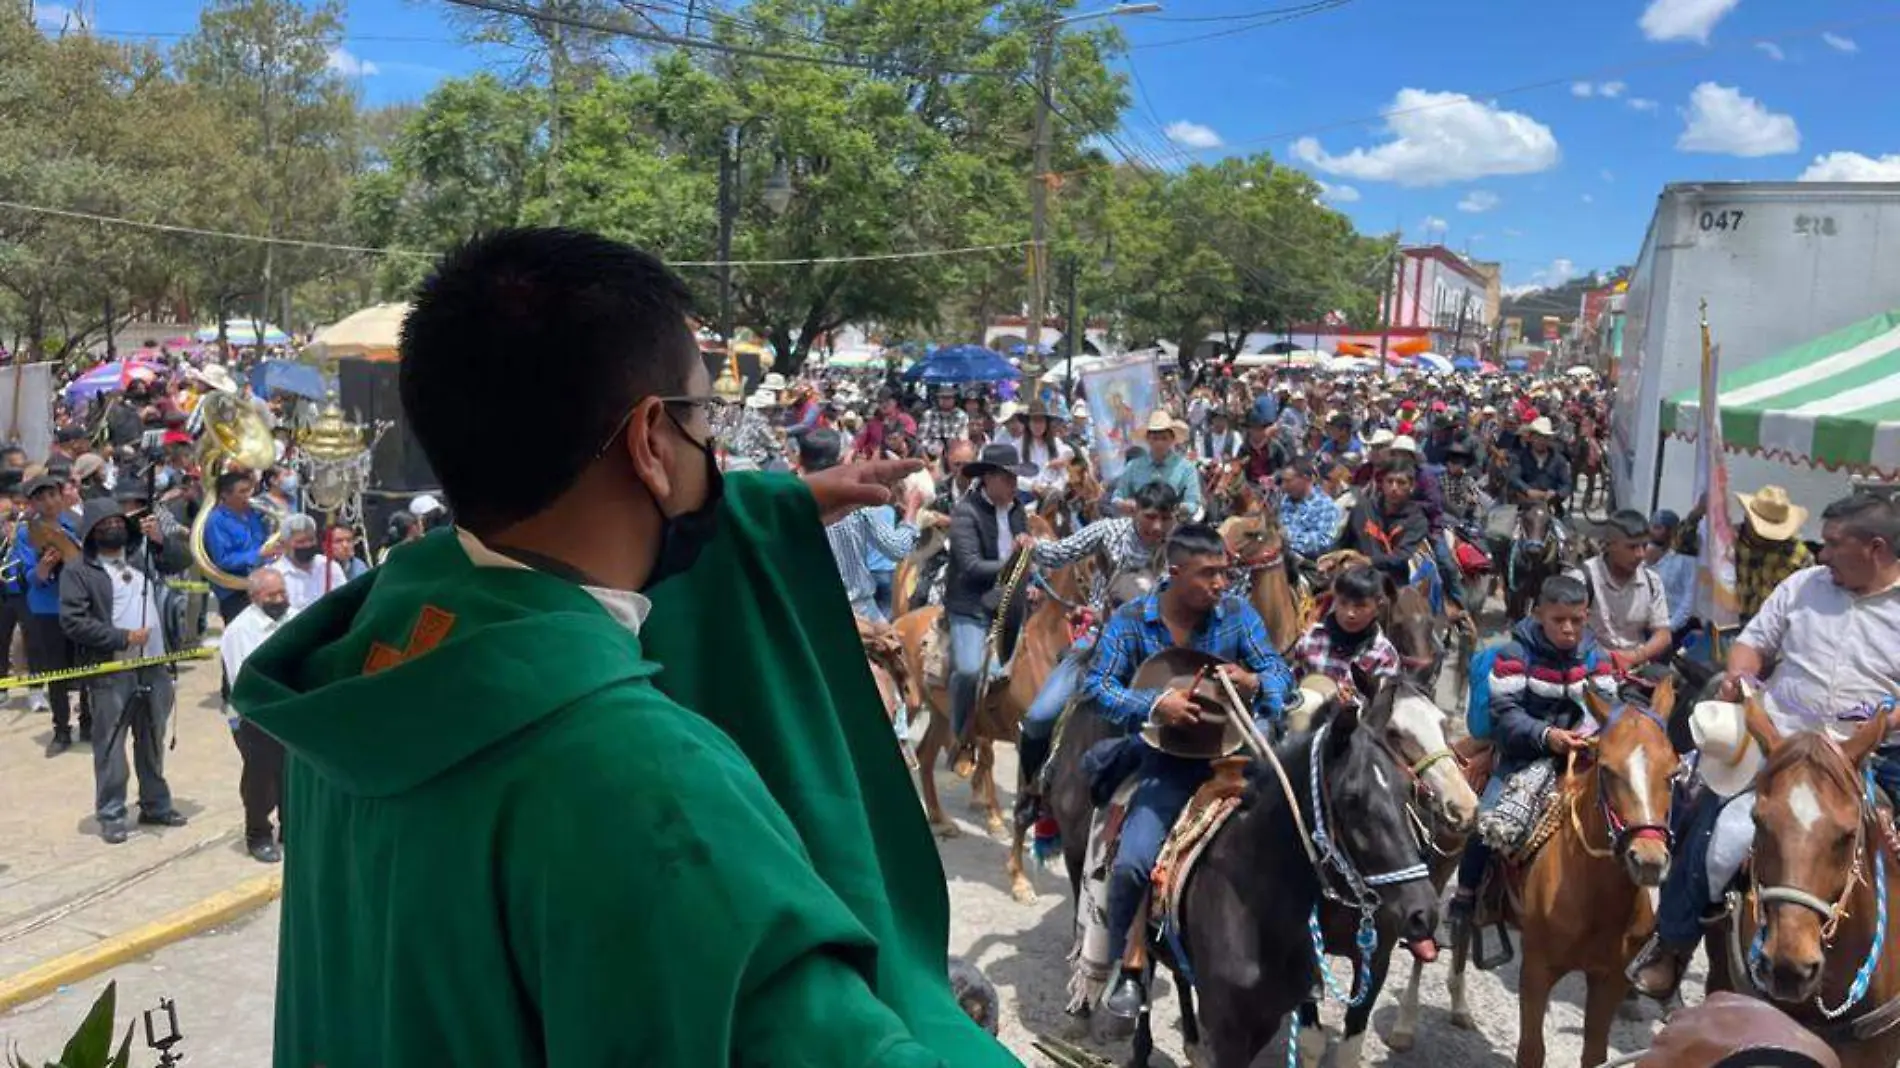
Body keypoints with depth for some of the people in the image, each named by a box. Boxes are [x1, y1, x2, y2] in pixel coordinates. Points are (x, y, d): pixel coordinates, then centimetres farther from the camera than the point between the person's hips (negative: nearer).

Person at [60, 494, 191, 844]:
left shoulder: (142, 553, 7)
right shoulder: (78, 570, -6)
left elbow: (182, 561, 8)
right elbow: (72, 621, -12)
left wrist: (160, 539, -10)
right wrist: (122, 637, -16)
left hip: (154, 665, 5)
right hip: (110, 672, -5)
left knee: (152, 740, 15)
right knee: (110, 744, 1)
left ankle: (156, 805, 26)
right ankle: (111, 815, 10)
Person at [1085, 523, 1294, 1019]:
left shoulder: (1237, 613, -4)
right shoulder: (1131, 621, -8)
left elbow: (1279, 672, -3)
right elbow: (1096, 685, -12)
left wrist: (1254, 684, -27)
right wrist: (1155, 705, -28)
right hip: (1168, 760, -2)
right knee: (1132, 862, -16)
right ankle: (1129, 971, 9)